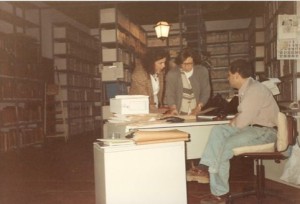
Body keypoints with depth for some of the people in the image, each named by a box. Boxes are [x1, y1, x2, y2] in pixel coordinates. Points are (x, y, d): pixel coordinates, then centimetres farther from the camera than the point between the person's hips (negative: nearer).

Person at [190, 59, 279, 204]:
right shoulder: (245, 89, 12)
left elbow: (242, 121, -24)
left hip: (265, 131, -9)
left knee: (225, 146, -19)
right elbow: (244, 116, 18)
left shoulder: (254, 90, -20)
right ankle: (206, 166, -18)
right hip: (252, 127, 9)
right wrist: (235, 120, -2)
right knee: (218, 131, -8)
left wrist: (233, 123, -3)